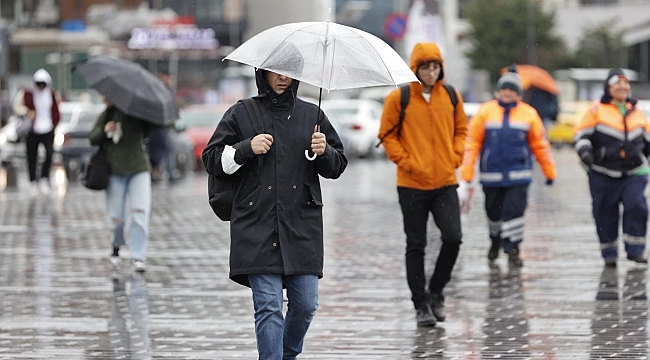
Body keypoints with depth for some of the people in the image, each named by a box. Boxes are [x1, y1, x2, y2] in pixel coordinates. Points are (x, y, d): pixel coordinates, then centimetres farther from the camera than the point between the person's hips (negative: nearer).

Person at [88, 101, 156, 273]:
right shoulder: (109, 114, 5)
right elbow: (92, 138, 7)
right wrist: (104, 131, -13)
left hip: (139, 169, 0)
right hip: (115, 170, 0)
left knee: (141, 212, -14)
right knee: (116, 217, 2)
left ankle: (138, 257, -11)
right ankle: (116, 249, 29)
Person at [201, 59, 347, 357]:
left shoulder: (311, 115, 13)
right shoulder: (241, 114, 7)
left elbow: (337, 167, 16)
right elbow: (212, 160, 7)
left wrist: (324, 152, -6)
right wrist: (247, 148, -8)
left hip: (302, 226, 2)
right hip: (257, 227, -2)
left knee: (306, 304, 2)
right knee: (268, 306, -9)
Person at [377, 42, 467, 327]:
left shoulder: (451, 97, 5)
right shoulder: (398, 98, -4)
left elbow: (460, 129, 16)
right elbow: (387, 135, 0)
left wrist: (455, 157, 1)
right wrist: (405, 161, -10)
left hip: (445, 183, 2)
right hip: (412, 184, -2)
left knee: (453, 238, -9)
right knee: (416, 246, 3)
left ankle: (436, 291, 12)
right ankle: (421, 304, 12)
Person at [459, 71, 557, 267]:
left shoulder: (529, 114, 2)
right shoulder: (485, 112, -1)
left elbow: (540, 144, 10)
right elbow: (472, 144, 0)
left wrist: (550, 172, 14)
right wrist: (466, 177, -5)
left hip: (518, 176, -1)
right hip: (492, 175, 1)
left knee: (514, 211, -11)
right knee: (494, 212, 13)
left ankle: (512, 249, -2)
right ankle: (496, 240, 40)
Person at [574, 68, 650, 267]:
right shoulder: (597, 109, 0)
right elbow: (582, 132, -1)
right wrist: (584, 150, -17)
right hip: (603, 174, -2)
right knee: (605, 213, 1)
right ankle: (609, 253, 14)